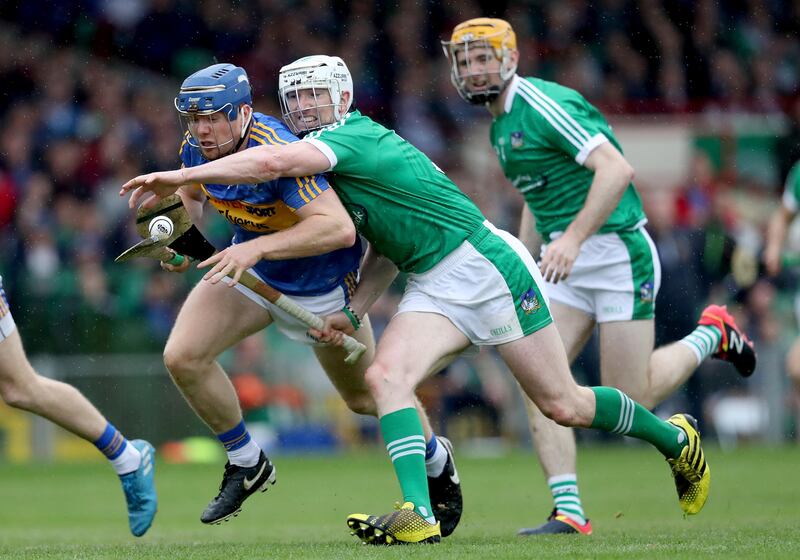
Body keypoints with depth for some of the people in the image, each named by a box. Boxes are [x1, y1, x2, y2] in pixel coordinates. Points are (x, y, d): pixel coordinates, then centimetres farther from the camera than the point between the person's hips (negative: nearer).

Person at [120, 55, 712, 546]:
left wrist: (177, 177, -31)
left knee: (563, 404, 1)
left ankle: (676, 437, 25)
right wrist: (353, 312, 4)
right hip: (433, 286, 8)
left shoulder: (354, 136, -18)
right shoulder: (334, 158, 11)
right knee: (385, 376, -17)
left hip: (485, 265, -8)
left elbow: (272, 161, -36)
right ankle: (419, 514, -23)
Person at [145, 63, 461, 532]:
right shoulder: (197, 148, -16)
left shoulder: (279, 152, -37)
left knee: (365, 396, 11)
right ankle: (247, 464, 6)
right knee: (182, 356, -15)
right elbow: (191, 196, 9)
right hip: (250, 271, 6)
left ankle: (438, 462, 42)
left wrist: (254, 247, -50)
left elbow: (339, 228, -48)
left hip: (320, 282, -5)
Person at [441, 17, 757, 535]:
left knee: (628, 400, -5)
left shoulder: (544, 105, -16)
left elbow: (616, 169, -25)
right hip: (568, 260, 9)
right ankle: (568, 512, -8)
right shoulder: (501, 126, 14)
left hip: (617, 251, -9)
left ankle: (713, 335, 20)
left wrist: (573, 237, -31)